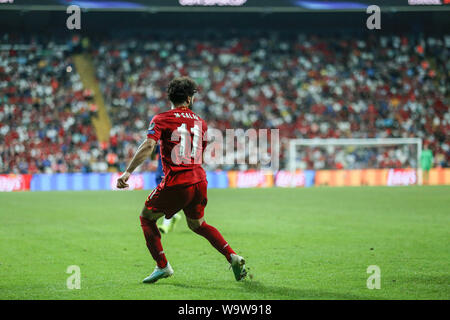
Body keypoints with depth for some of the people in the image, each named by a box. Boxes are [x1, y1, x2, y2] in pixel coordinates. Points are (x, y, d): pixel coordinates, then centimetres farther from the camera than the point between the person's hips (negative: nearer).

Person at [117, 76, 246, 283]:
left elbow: (148, 146, -17)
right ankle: (232, 257, 11)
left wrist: (127, 172, -20)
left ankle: (162, 266, 8)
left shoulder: (161, 120, -2)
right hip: (199, 180, 5)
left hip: (175, 184, -5)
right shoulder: (199, 122, 13)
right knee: (198, 224, 27)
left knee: (147, 218, 17)